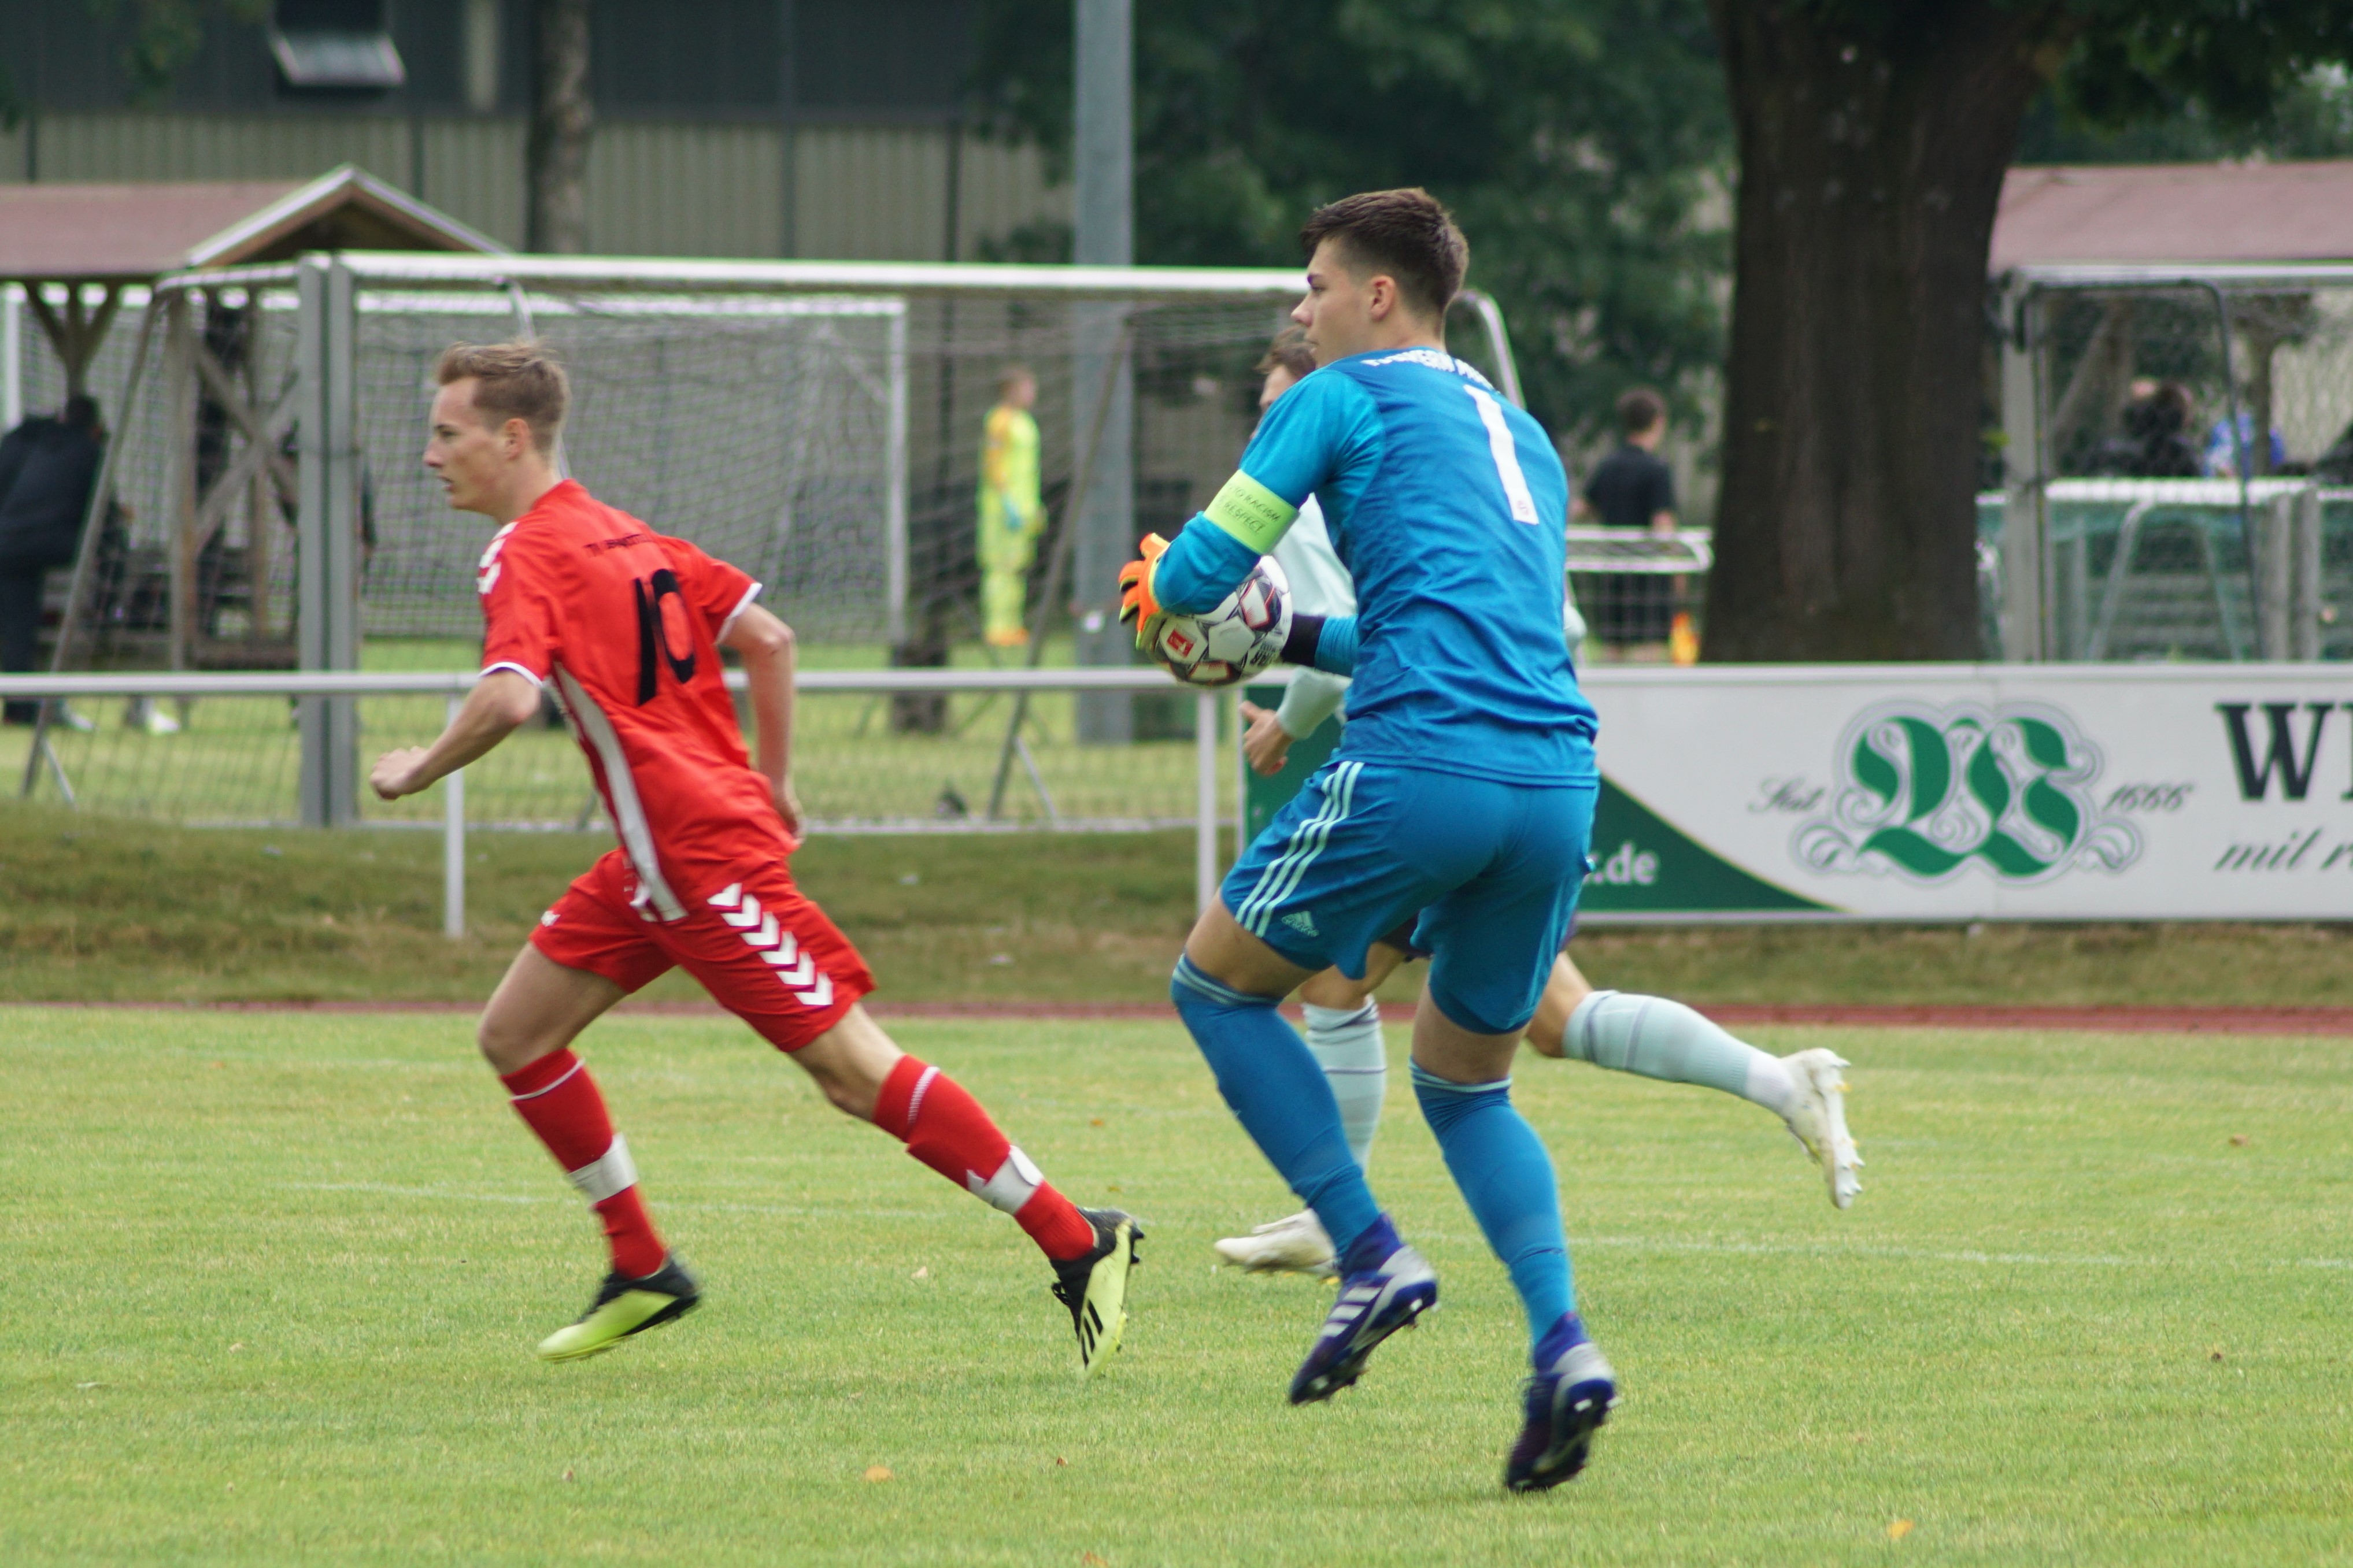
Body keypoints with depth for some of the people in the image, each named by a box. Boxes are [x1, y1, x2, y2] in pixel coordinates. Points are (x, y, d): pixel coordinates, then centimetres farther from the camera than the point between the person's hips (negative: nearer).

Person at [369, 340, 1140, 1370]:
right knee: (516, 1036, 11)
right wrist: (772, 786, 20)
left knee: (855, 1072, -8)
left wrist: (418, 771, -13)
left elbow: (509, 699, -30)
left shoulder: (526, 557, -13)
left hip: (704, 860, -10)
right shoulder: (624, 537, 15)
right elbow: (768, 638, 15)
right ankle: (643, 1272, 17)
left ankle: (1080, 1244, -6)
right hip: (653, 864, 10)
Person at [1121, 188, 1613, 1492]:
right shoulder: (1519, 435, 28)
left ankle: (1371, 1255, 0)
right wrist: (1300, 641, 44)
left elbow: (1201, 568, 2)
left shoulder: (1343, 397, 6)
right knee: (1464, 1084, 20)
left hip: (1420, 763, -7)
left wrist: (1158, 585, 26)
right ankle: (1559, 1339, -3)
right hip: (1558, 775, 7)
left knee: (1216, 986, 12)